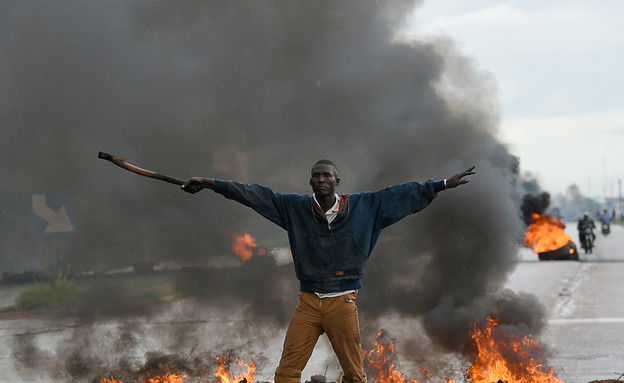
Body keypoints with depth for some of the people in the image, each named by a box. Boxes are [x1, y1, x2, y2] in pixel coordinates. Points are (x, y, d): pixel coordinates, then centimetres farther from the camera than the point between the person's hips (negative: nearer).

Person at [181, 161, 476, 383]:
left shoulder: (363, 207, 2)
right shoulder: (296, 207, 3)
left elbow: (401, 195, 4)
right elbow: (256, 195, 2)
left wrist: (444, 184, 4)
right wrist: (212, 184, -2)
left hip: (342, 303, -1)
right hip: (308, 303, 1)